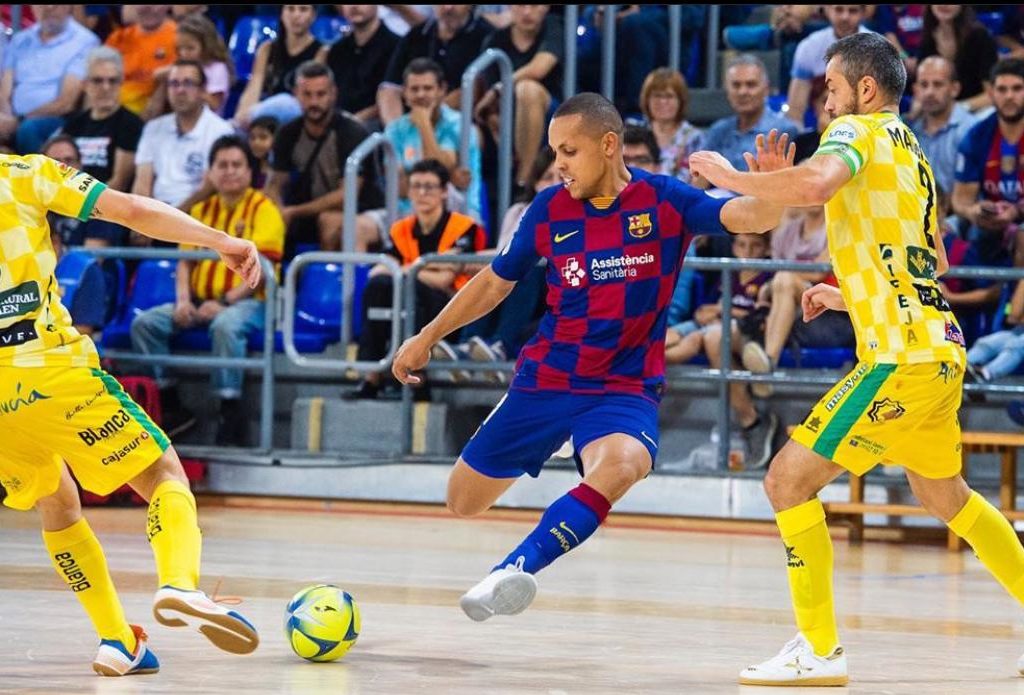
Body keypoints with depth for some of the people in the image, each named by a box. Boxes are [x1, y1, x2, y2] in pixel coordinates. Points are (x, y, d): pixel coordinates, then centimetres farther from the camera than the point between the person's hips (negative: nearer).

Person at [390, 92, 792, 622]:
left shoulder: (664, 201, -9)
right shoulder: (549, 209, -1)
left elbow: (748, 218, -21)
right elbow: (495, 281, 14)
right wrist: (427, 338, 19)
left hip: (627, 387, -4)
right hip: (545, 380, 4)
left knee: (619, 467, -38)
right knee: (462, 503, 9)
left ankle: (513, 569, -41)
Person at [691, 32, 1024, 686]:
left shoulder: (860, 131, -7)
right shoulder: (912, 155, 20)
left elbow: (817, 183, -30)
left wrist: (730, 175, -16)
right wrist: (848, 297, 31)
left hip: (902, 357, -10)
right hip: (941, 349, 10)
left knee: (788, 479, -6)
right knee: (944, 495, 27)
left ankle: (820, 651, -6)